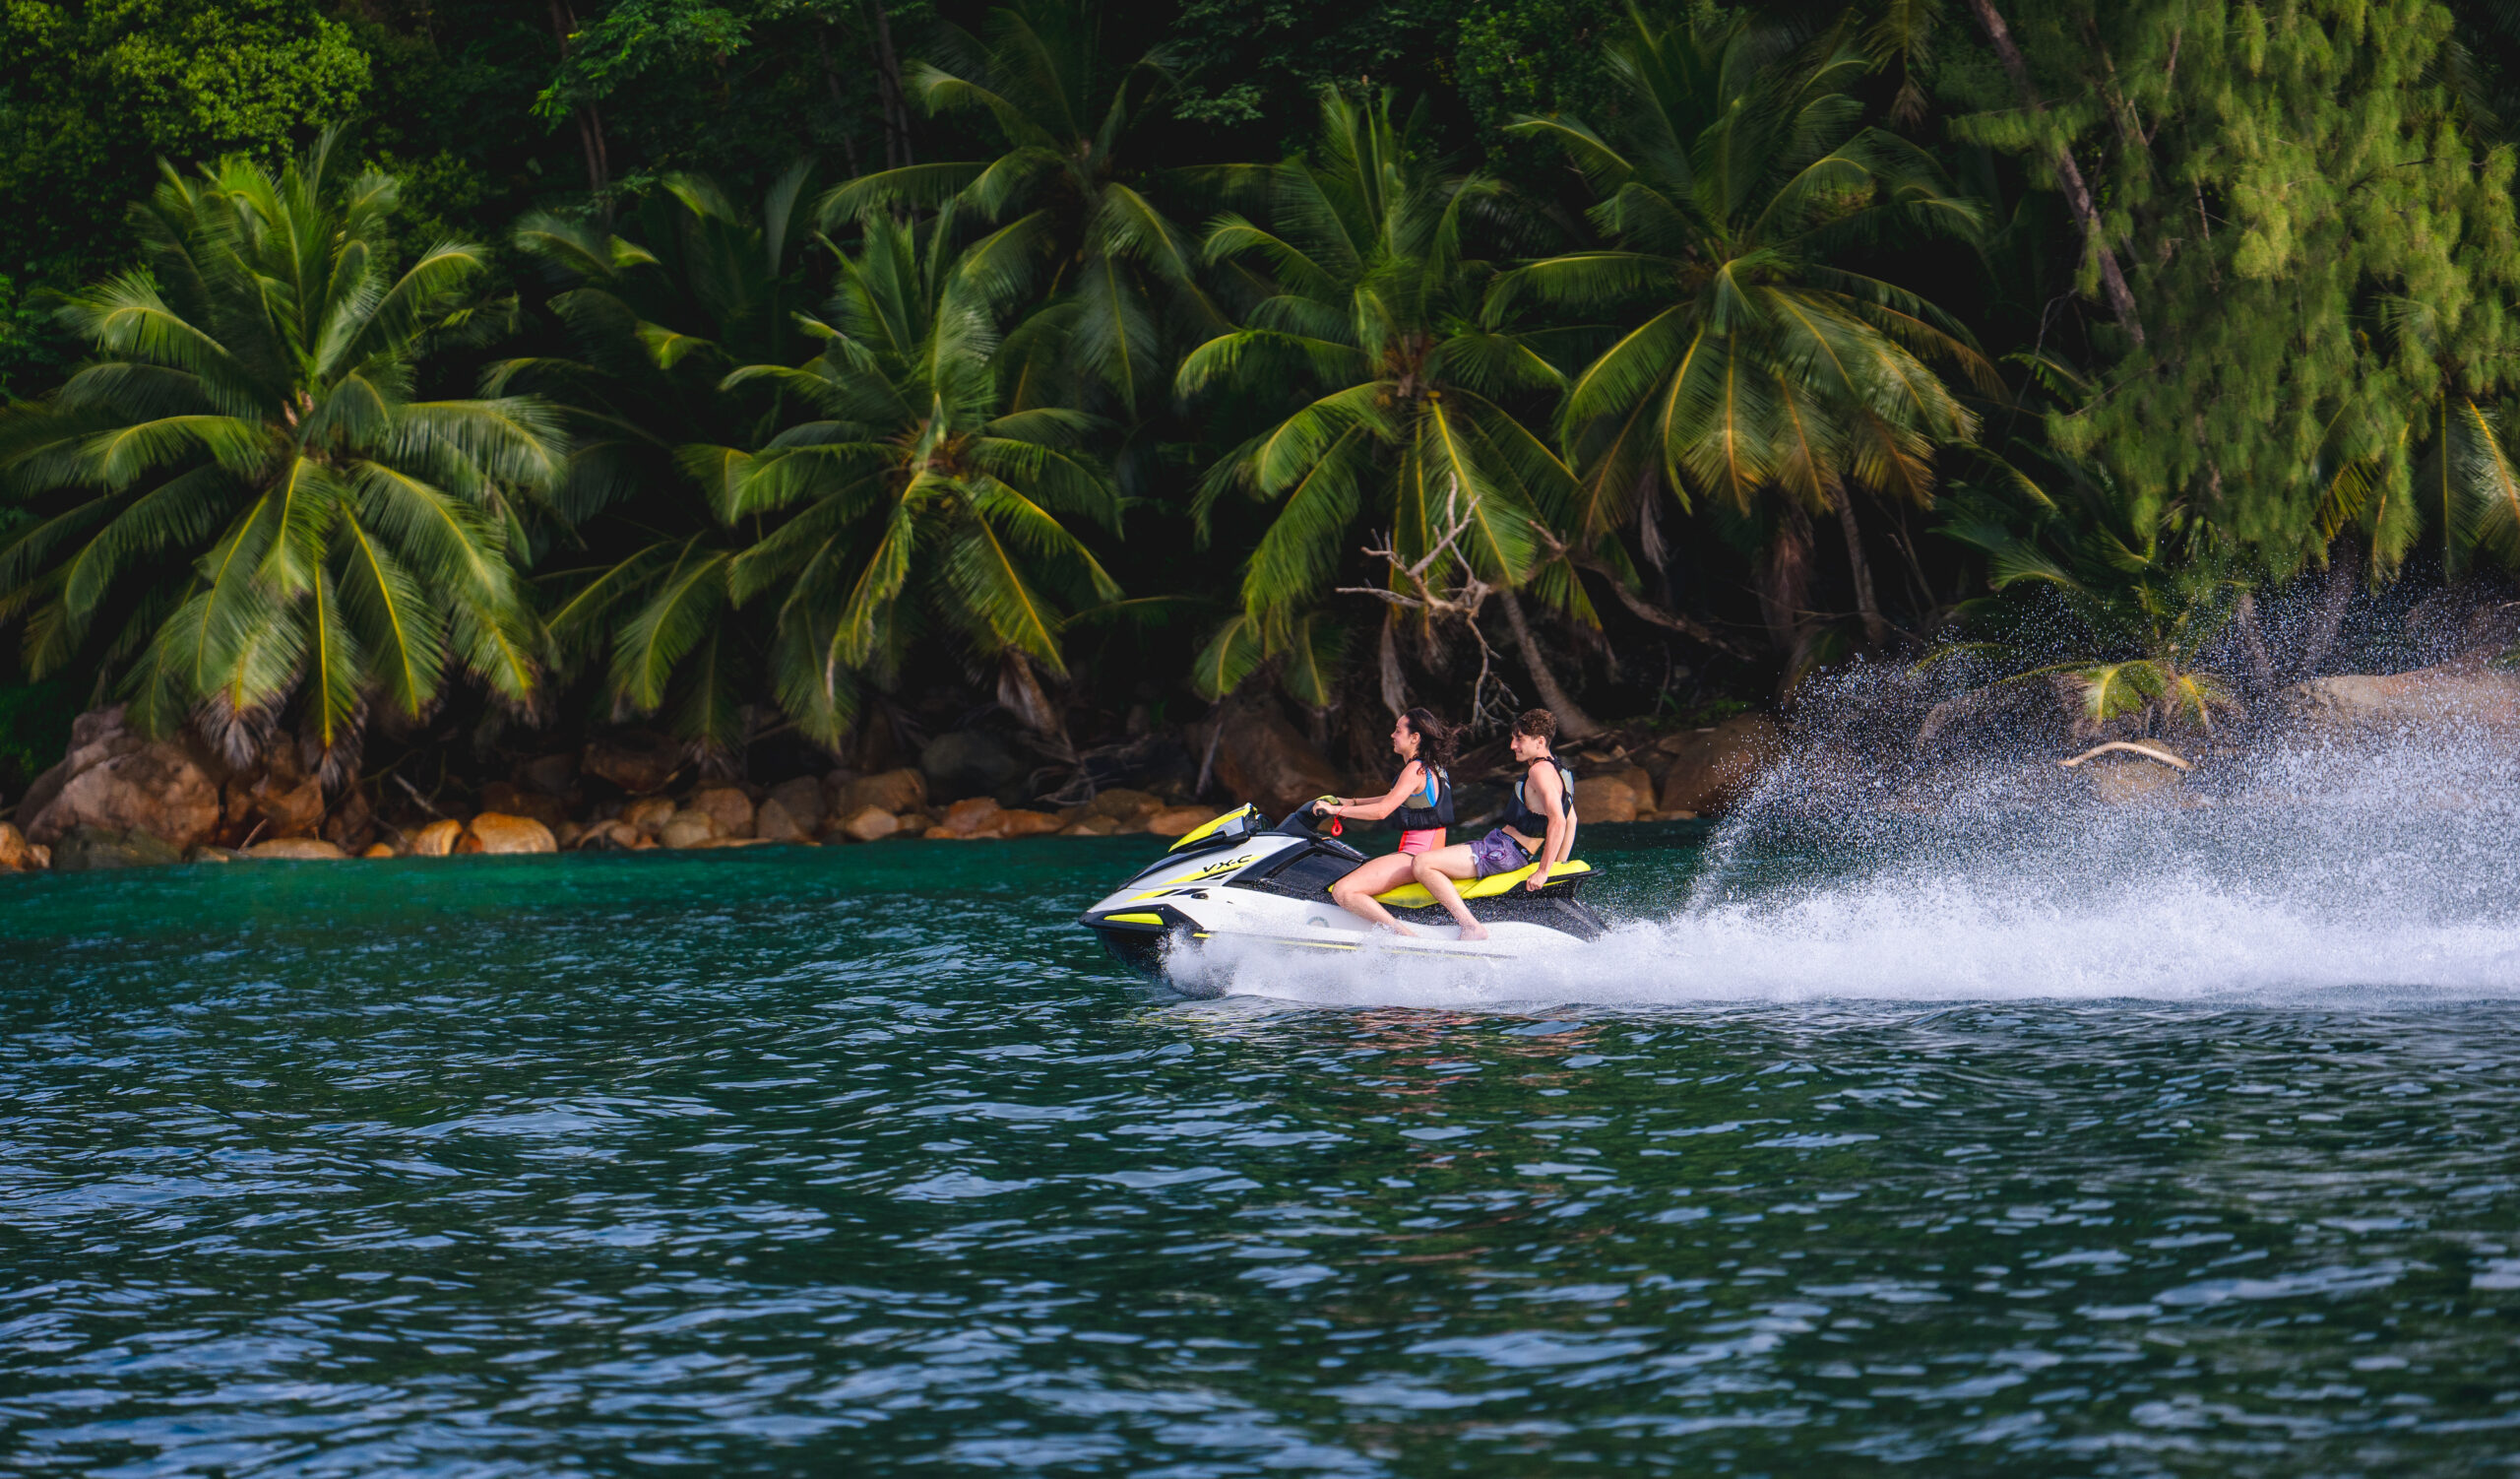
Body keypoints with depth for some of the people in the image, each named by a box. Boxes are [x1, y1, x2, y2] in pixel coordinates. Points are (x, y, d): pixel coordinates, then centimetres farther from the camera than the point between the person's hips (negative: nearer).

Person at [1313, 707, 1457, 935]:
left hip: (1415, 854, -11)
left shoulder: (1416, 769, -14)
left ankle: (1405, 935, -31)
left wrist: (1337, 810, -12)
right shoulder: (1433, 767, 16)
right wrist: (1352, 802, 27)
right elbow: (1394, 799, 29)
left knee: (1343, 891, -23)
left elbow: (1382, 810, -19)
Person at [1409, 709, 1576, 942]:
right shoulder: (1559, 769, 14)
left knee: (1421, 864, -23)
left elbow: (1558, 821, -28)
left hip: (1503, 852, -11)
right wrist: (1558, 865, 22)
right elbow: (1571, 820, 22)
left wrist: (1543, 872, -28)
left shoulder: (1540, 770, -18)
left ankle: (1472, 928, -28)